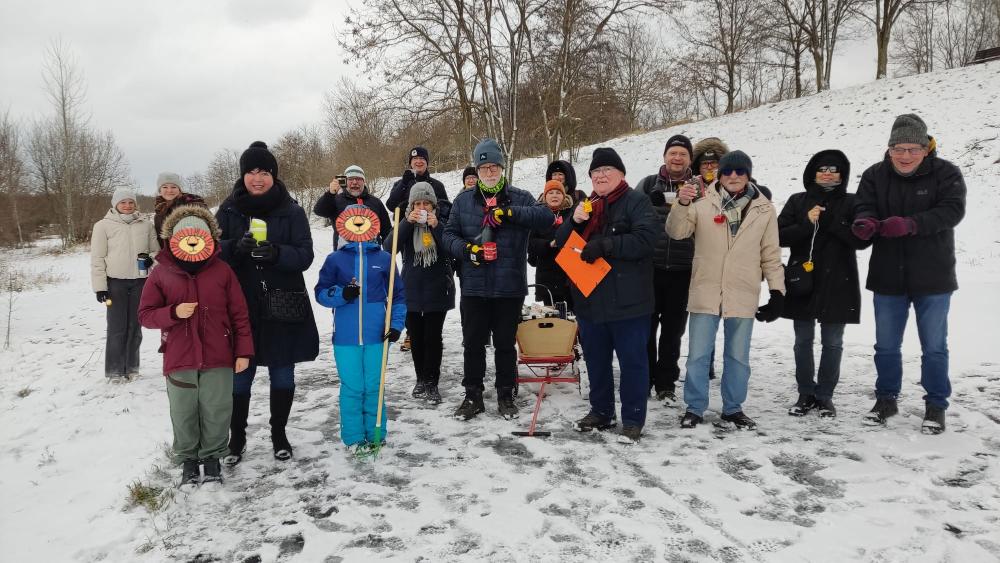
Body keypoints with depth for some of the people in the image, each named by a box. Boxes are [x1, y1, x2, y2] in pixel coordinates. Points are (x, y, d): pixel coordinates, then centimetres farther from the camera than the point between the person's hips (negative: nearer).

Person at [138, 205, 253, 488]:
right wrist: (174, 312, -19)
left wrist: (243, 351, -2)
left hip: (218, 359, 0)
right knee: (183, 414, 11)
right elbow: (145, 315, 1)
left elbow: (239, 314, 1)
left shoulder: (221, 270, -1)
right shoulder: (162, 273, 0)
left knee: (217, 412, 7)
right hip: (179, 360, 1)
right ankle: (188, 459, 30)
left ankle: (212, 457, 26)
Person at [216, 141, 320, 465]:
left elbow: (305, 255, -6)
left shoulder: (292, 212, 0)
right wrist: (236, 247, -22)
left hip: (282, 307, 0)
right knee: (239, 375, 5)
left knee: (282, 374, 9)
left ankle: (279, 434, 27)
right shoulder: (229, 210, 4)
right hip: (240, 306, 1)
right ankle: (237, 437, 23)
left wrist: (276, 253, -25)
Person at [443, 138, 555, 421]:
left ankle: (506, 395, 25)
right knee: (473, 343, 9)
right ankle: (473, 395, 23)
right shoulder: (464, 200, 7)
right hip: (474, 286, 1)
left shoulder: (519, 198, 2)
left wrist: (509, 212, -23)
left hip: (509, 287, -1)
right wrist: (467, 249, -11)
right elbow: (449, 235, 9)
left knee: (505, 344, 10)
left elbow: (546, 216, -14)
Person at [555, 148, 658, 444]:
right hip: (590, 300, 7)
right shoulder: (586, 205, 16)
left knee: (632, 361, 1)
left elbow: (644, 240, -18)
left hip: (627, 300, -6)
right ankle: (601, 411, 30)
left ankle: (633, 419, 12)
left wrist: (604, 245, -22)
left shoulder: (636, 202, -3)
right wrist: (575, 221, -7)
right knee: (595, 358, 16)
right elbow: (561, 243, 11)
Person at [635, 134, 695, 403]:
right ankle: (643, 379, 20)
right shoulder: (648, 185, 6)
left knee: (673, 330, 8)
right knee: (646, 326, 6)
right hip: (650, 268, 0)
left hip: (682, 270, 0)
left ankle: (666, 383, 20)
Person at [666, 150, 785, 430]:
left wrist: (777, 291, 4)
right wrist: (682, 204, -28)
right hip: (705, 292, -1)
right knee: (698, 355, 5)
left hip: (743, 295, 2)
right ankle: (694, 408, 18)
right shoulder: (703, 201, -1)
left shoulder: (764, 209, 5)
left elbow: (771, 255, 8)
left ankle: (733, 410, 25)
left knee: (738, 357, 11)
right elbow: (676, 232, -10)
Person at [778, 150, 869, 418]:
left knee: (832, 343, 6)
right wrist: (806, 224, -15)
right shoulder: (797, 201, 6)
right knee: (803, 341, 8)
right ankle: (806, 394, 20)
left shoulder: (852, 203, 3)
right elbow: (780, 235, -1)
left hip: (838, 284, -1)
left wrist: (831, 221, -17)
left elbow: (862, 239, -8)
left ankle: (825, 395, 19)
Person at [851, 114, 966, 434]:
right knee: (886, 345, 12)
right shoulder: (874, 176, 2)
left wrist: (910, 224, -34)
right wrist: (865, 222, -34)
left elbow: (952, 210, -19)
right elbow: (865, 206, -9)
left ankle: (936, 405, 23)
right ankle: (886, 398, 29)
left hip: (932, 278, -2)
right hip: (888, 278, 2)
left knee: (934, 347, 8)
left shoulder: (945, 173, -6)